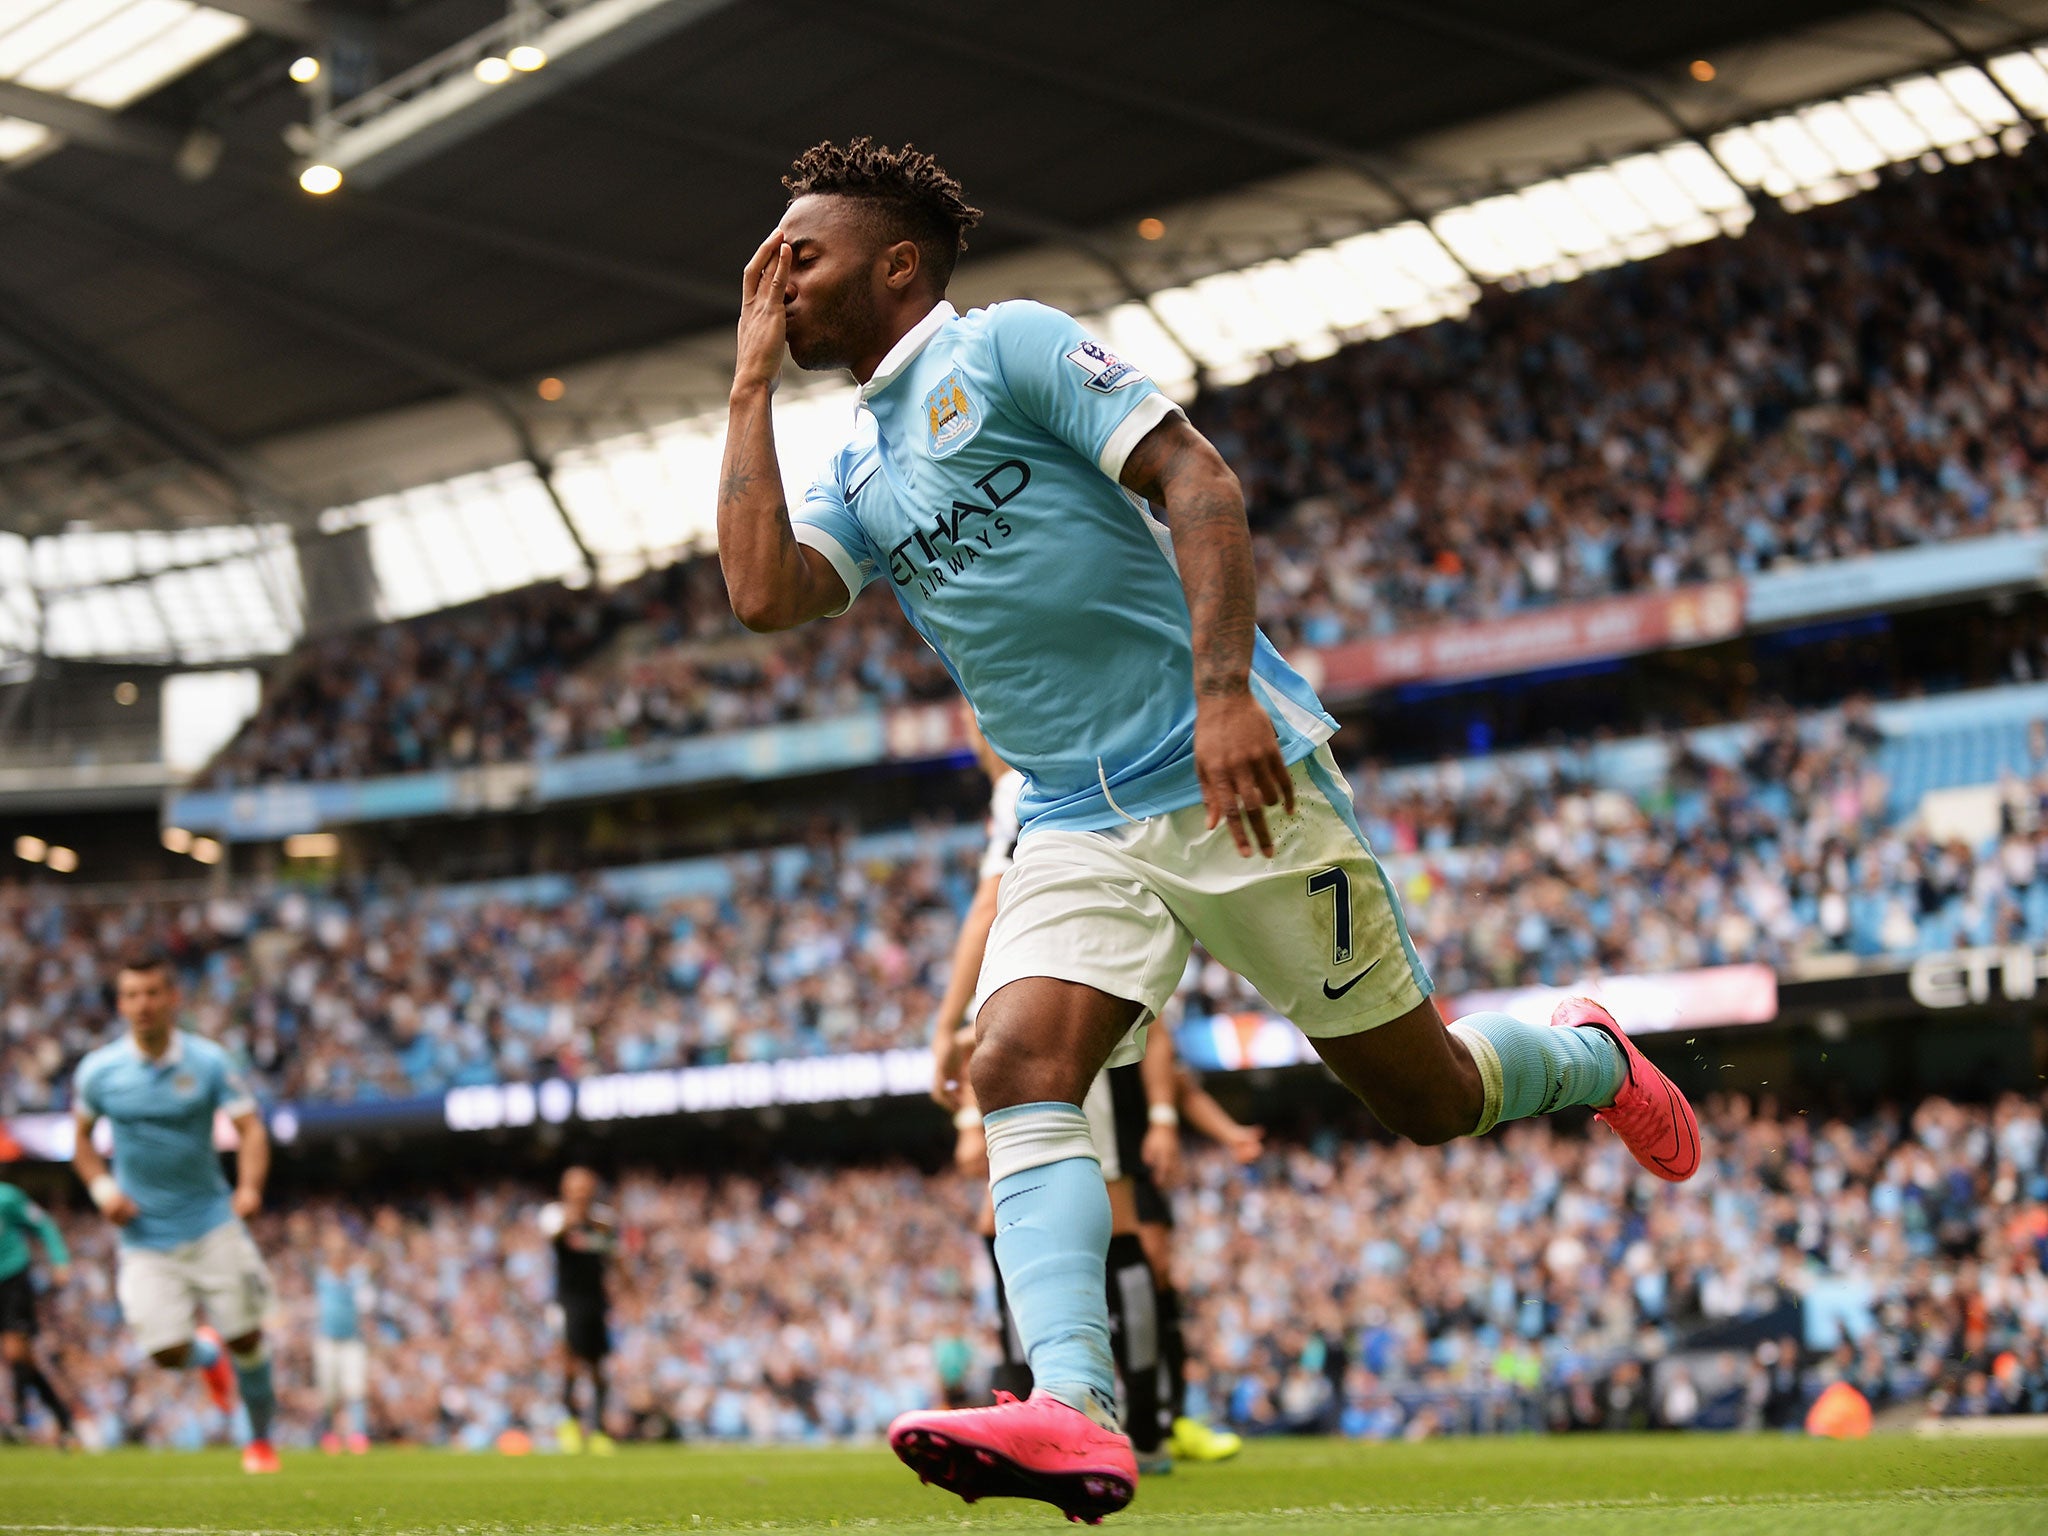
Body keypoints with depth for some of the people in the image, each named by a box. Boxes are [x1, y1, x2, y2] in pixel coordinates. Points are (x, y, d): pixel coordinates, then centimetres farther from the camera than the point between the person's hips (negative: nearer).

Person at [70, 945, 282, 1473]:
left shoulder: (208, 1062, -7)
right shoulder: (97, 1071, -3)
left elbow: (250, 1129, -9)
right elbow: (81, 1139, 12)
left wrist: (249, 1187, -28)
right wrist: (102, 1189, -6)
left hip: (212, 1225, 0)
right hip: (145, 1234, 0)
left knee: (245, 1337, -1)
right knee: (167, 1352, -10)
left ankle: (260, 1439, 24)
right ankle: (208, 1356, 28)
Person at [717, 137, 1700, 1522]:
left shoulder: (1011, 347, -3)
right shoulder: (858, 470, 17)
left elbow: (1198, 480, -13)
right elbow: (763, 591, 0)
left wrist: (1226, 690, -25)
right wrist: (752, 382, 7)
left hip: (1230, 782, -6)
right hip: (1078, 827, 6)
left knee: (1423, 1095, 3)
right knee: (1019, 1068, -21)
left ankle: (1591, 1060, 35)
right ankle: (1075, 1412, -32)